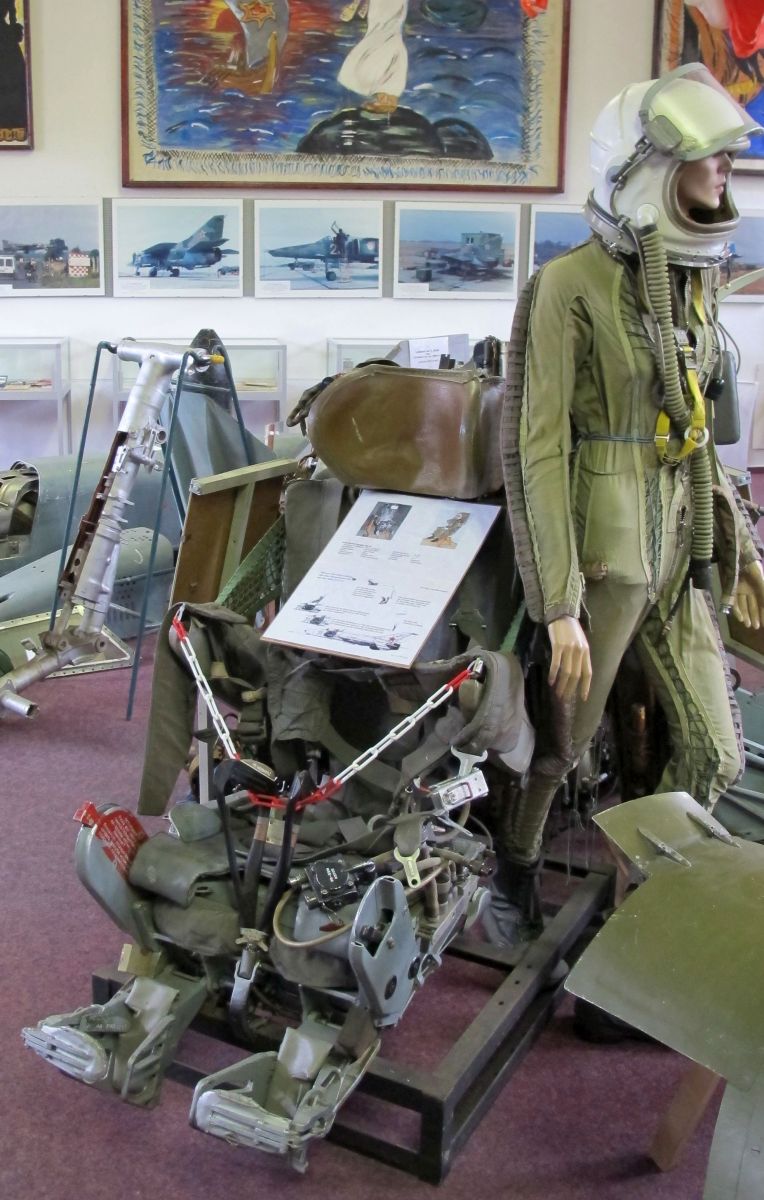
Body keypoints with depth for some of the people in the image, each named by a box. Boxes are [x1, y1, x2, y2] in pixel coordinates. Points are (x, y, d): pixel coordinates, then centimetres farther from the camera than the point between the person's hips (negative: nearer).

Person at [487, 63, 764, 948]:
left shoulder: (692, 283, 8)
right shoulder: (570, 286, -15)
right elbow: (538, 447, -17)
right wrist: (560, 607, -20)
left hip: (676, 552, 7)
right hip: (598, 551, -7)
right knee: (561, 740, 11)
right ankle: (513, 872, 39)